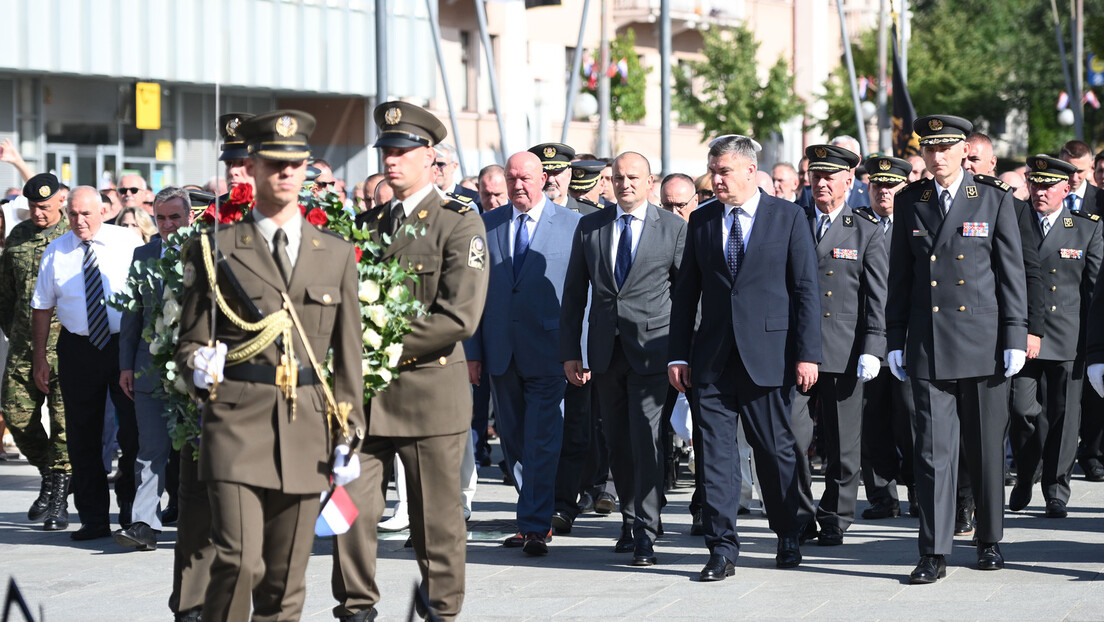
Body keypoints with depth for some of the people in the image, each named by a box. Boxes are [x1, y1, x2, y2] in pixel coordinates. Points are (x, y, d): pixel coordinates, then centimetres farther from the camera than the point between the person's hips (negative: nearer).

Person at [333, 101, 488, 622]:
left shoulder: (459, 224, -4)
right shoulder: (368, 223, 14)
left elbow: (459, 317, -13)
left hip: (430, 389, -4)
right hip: (364, 390, 4)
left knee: (437, 520, 4)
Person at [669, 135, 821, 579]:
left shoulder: (788, 217, 1)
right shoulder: (702, 221, 10)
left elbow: (806, 289, -1)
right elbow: (685, 291, 12)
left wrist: (807, 353, -8)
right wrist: (679, 355, 5)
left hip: (768, 356, -3)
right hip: (713, 358, 3)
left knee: (775, 450, 5)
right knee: (715, 453, -1)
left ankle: (788, 540, 23)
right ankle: (722, 550, 2)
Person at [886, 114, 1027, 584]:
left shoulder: (995, 201, 2)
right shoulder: (909, 202, 8)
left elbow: (1012, 274, 1)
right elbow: (900, 275, 11)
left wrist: (1015, 338, -4)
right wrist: (895, 340, 8)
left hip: (983, 344, -1)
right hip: (928, 347, 1)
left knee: (986, 450, 7)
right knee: (932, 451, -4)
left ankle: (989, 540, 22)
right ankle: (934, 554, -3)